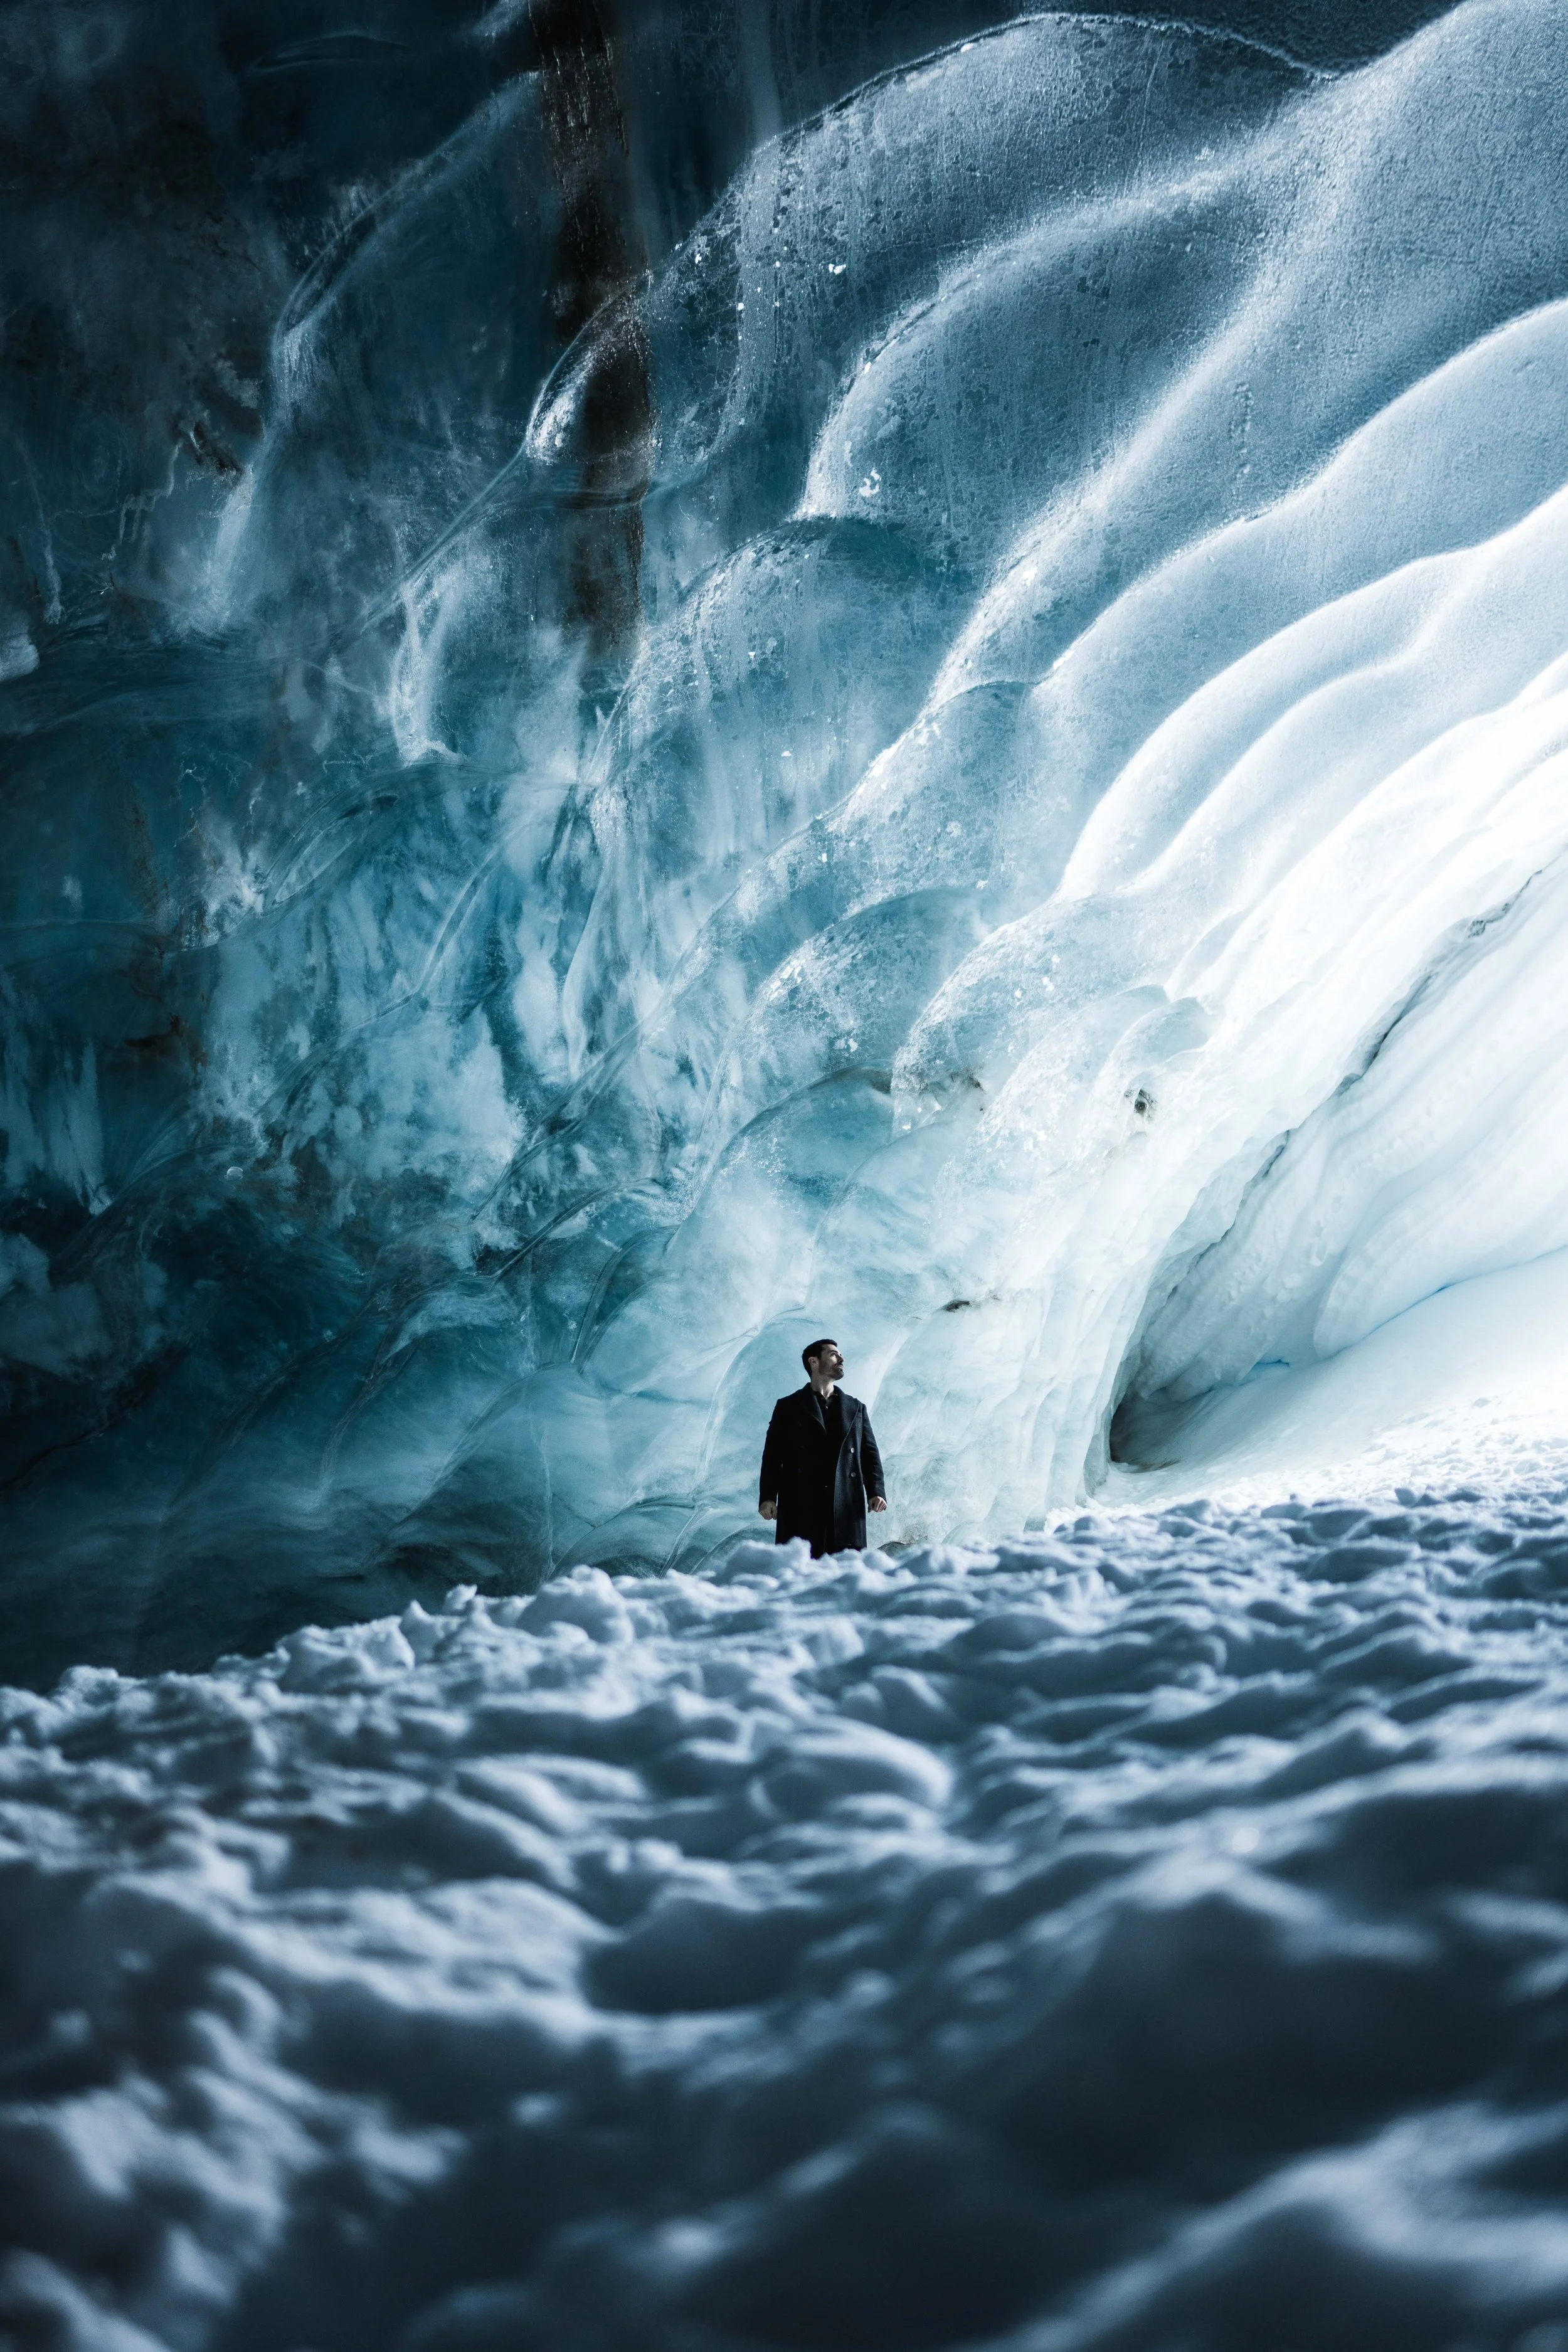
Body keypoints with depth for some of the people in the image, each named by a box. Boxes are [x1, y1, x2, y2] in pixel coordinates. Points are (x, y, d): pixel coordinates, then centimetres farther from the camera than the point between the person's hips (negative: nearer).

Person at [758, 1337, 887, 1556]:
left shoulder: (856, 1408, 22)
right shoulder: (788, 1407, 14)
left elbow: (869, 1453, 16)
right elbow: (773, 1455, 7)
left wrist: (876, 1492, -1)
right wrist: (768, 1497, -7)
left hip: (846, 1511, 2)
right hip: (800, 1510, -2)